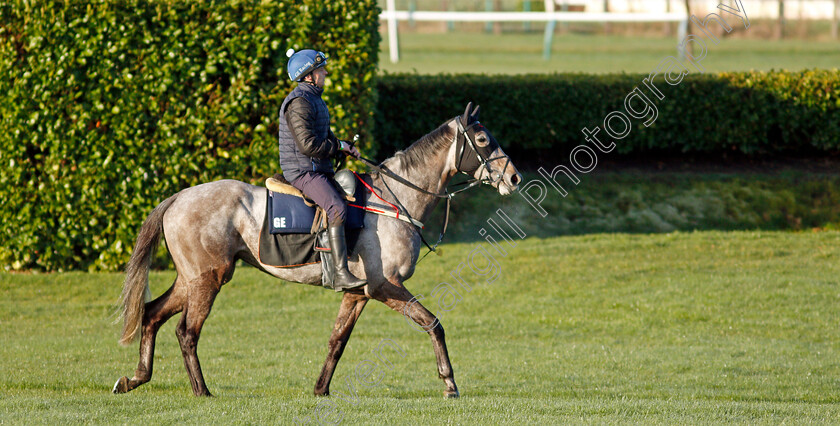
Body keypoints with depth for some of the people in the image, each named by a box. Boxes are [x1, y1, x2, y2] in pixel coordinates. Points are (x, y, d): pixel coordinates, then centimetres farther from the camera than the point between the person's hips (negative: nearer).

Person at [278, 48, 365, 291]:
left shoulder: (314, 99, 19)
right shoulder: (299, 103, -15)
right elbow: (308, 144, -23)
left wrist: (344, 147, 10)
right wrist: (339, 147, -11)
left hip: (318, 170, 11)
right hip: (303, 170, -11)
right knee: (337, 209, -27)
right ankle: (341, 275, -37)